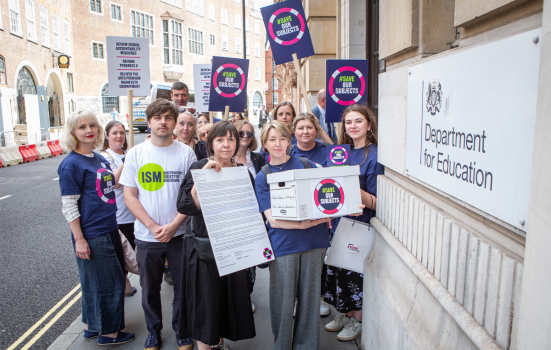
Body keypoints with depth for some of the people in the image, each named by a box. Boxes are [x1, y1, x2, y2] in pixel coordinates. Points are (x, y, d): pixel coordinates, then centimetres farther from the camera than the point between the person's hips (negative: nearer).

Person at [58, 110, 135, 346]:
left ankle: (92, 327, 36)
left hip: (110, 230, 8)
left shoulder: (99, 158, 9)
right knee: (107, 283, 3)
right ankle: (108, 333, 22)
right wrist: (79, 239, -17)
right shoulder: (71, 164, -14)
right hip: (91, 235, -8)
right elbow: (69, 206, -16)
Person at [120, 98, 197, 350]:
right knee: (150, 287, 15)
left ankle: (181, 329, 33)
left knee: (183, 285, 11)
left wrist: (173, 225, -13)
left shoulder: (186, 153, -3)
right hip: (146, 236, 1)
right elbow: (129, 196, -1)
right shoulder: (135, 154, 0)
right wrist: (152, 226, -12)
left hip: (179, 234, -1)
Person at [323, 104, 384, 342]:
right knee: (337, 269, 14)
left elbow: (375, 203, -16)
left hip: (360, 225, -6)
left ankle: (357, 320, 25)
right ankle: (344, 314, 34)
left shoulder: (374, 156, -13)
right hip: (339, 222, 6)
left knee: (355, 271, 4)